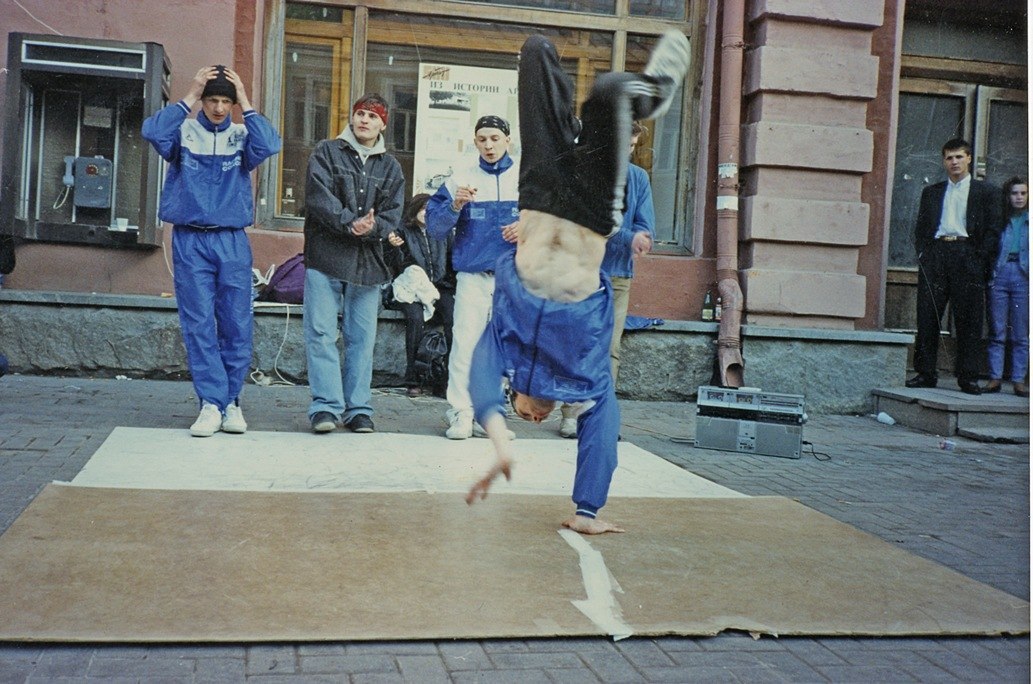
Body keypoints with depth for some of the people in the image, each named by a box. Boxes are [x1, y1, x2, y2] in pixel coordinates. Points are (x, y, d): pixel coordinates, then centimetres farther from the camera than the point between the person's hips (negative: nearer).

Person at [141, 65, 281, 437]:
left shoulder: (242, 136, 8)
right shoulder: (184, 131, 6)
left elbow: (269, 145, -13)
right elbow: (152, 132, -15)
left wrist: (246, 103, -7)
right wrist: (189, 97, -10)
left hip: (232, 241, 1)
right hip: (189, 240, -1)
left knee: (237, 325, 0)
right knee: (198, 325, -3)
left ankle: (230, 402, 11)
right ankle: (211, 403, -1)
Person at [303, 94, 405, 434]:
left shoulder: (390, 167, 16)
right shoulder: (326, 153, 8)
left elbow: (392, 214, 6)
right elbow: (319, 196, -6)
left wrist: (372, 227, -15)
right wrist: (350, 223, -20)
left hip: (368, 262, 3)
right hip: (325, 256, -2)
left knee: (362, 338, 4)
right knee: (321, 333, -7)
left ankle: (359, 408, 10)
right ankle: (326, 406, -5)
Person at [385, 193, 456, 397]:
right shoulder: (403, 231, 7)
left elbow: (453, 261, 19)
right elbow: (396, 266, 1)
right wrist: (395, 248, -18)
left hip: (440, 287, 3)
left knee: (454, 316, -28)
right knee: (416, 316, -32)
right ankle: (412, 379, -26)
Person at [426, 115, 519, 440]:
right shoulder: (460, 180, 7)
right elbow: (435, 227, 2)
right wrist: (455, 206, -16)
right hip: (472, 276, -1)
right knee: (465, 343, -8)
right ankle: (460, 412, -2)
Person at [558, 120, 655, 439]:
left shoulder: (639, 178, 12)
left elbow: (646, 226, 5)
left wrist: (638, 240, -18)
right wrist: (627, 238, -23)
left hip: (619, 273, 4)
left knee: (610, 349, 1)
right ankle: (570, 415, 1)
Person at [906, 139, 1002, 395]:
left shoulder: (985, 192, 11)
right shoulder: (931, 192, 19)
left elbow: (993, 229, 4)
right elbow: (921, 227, 17)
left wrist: (979, 259, -7)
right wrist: (923, 253, 2)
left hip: (967, 256, -2)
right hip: (936, 254, 2)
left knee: (969, 320, -3)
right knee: (927, 316, -2)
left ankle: (968, 377, 2)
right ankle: (925, 373, 4)